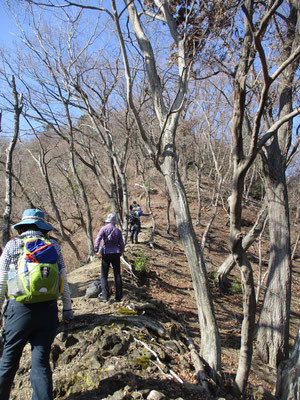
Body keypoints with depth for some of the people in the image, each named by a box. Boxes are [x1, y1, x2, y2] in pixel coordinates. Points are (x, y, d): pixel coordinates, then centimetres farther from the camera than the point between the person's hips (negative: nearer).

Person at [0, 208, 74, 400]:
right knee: (41, 362, 10)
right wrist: (67, 308, 13)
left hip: (20, 309, -1)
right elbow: (63, 280, 5)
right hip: (48, 310, 2)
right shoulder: (53, 245, 4)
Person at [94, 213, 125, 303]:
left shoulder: (104, 229, -3)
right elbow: (122, 245, 9)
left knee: (104, 275, 4)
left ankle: (105, 296, 0)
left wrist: (96, 250, -17)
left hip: (107, 254, -3)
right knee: (117, 275, 7)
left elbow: (98, 239, -18)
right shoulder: (118, 231, 8)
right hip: (116, 254, 3)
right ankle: (118, 296, 10)